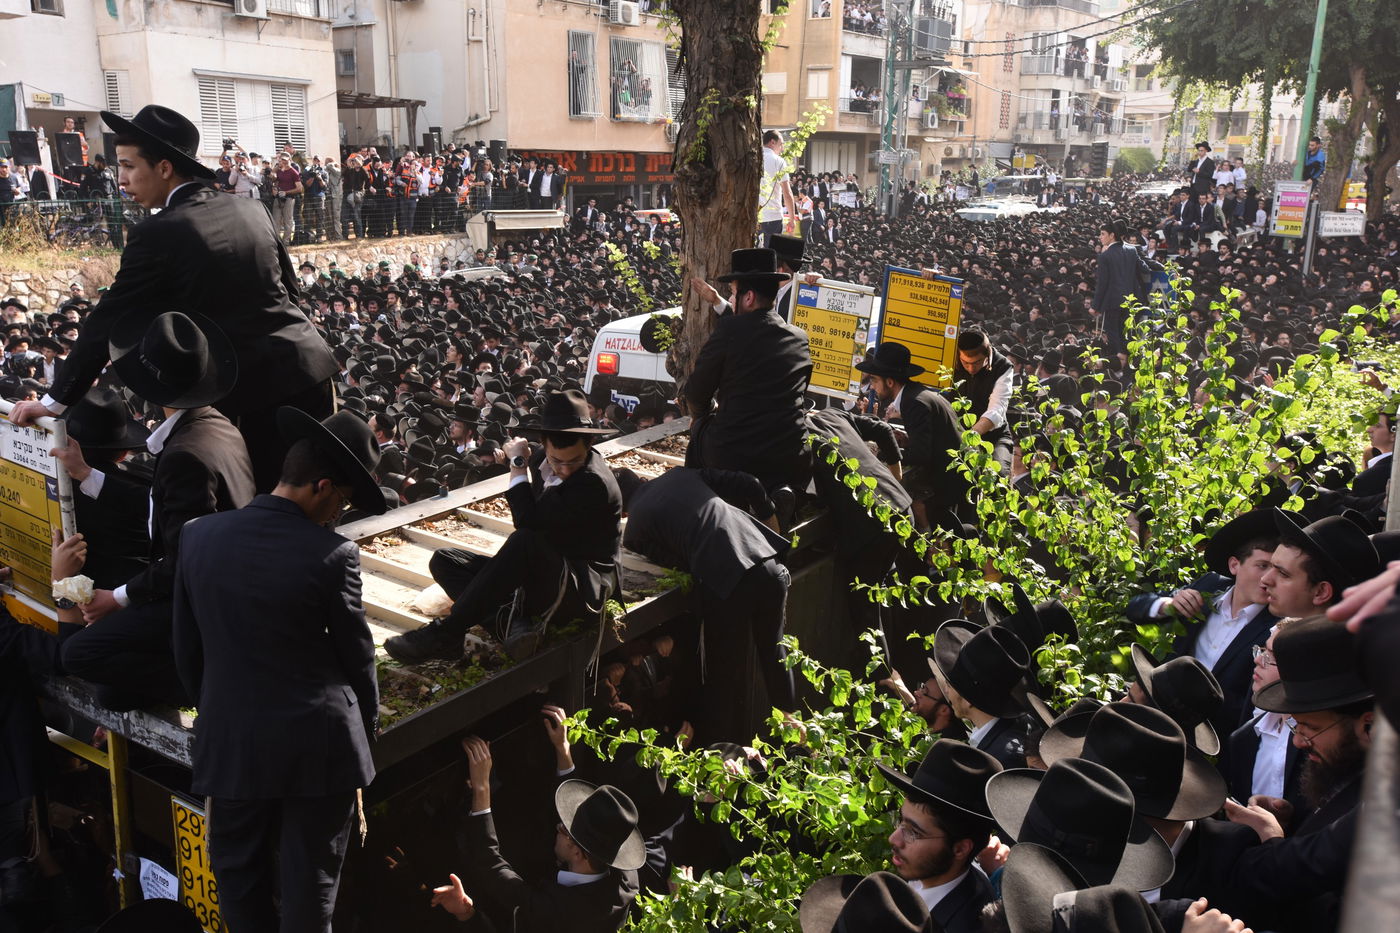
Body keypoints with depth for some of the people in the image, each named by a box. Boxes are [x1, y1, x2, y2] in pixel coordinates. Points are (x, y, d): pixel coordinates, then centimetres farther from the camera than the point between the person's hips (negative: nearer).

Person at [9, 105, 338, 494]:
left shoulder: (159, 235, -10)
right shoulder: (249, 210, 9)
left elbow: (108, 322, -9)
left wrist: (55, 401, -3)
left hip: (255, 385, -6)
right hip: (309, 365, 6)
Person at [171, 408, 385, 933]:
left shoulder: (198, 536, -5)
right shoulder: (331, 555, -18)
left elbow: (187, 652, 5)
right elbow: (357, 656, -7)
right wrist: (366, 728, 11)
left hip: (231, 744, 3)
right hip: (319, 746, -3)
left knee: (240, 880, 20)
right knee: (309, 890, 12)